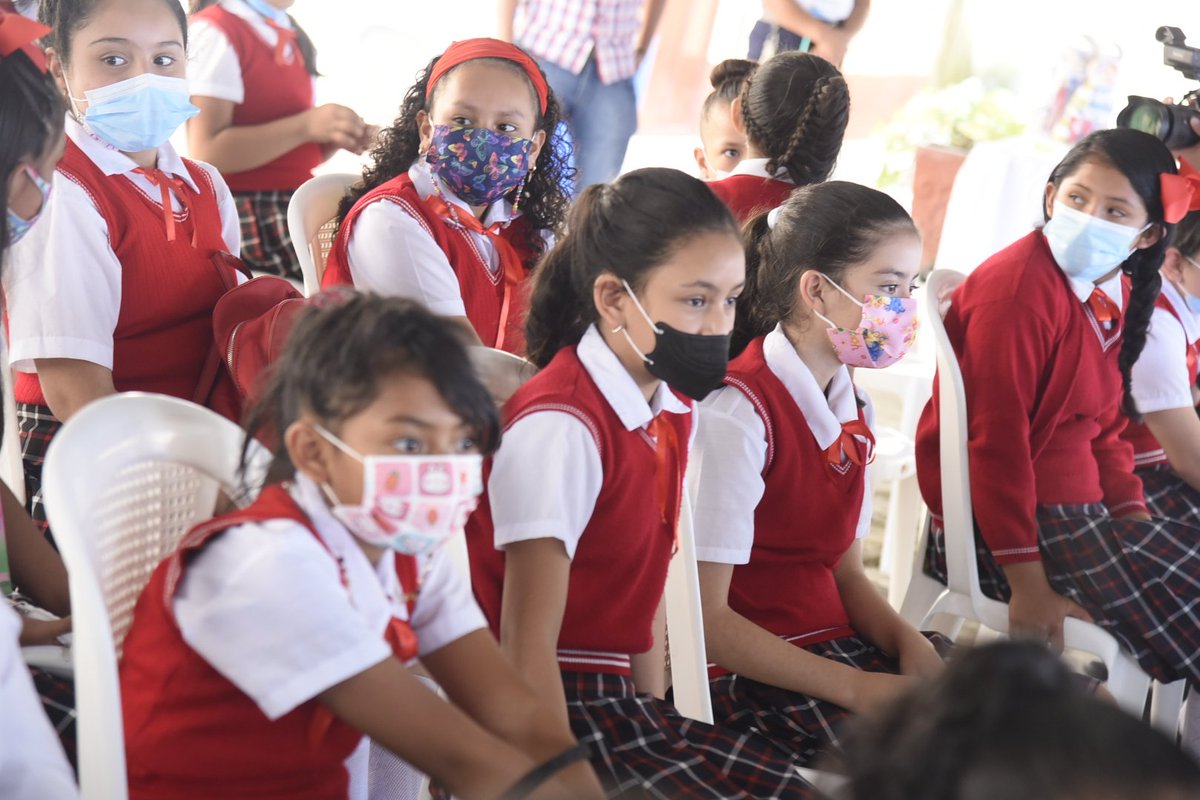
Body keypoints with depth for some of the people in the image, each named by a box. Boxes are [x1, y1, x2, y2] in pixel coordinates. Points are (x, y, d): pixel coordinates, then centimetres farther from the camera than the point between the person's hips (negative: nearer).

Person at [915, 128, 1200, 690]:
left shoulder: (1117, 295, 11)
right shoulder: (1021, 285, -17)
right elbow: (996, 441, -20)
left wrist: (1133, 516, 4)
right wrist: (1026, 584, -21)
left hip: (1077, 511, 9)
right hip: (994, 529, -9)